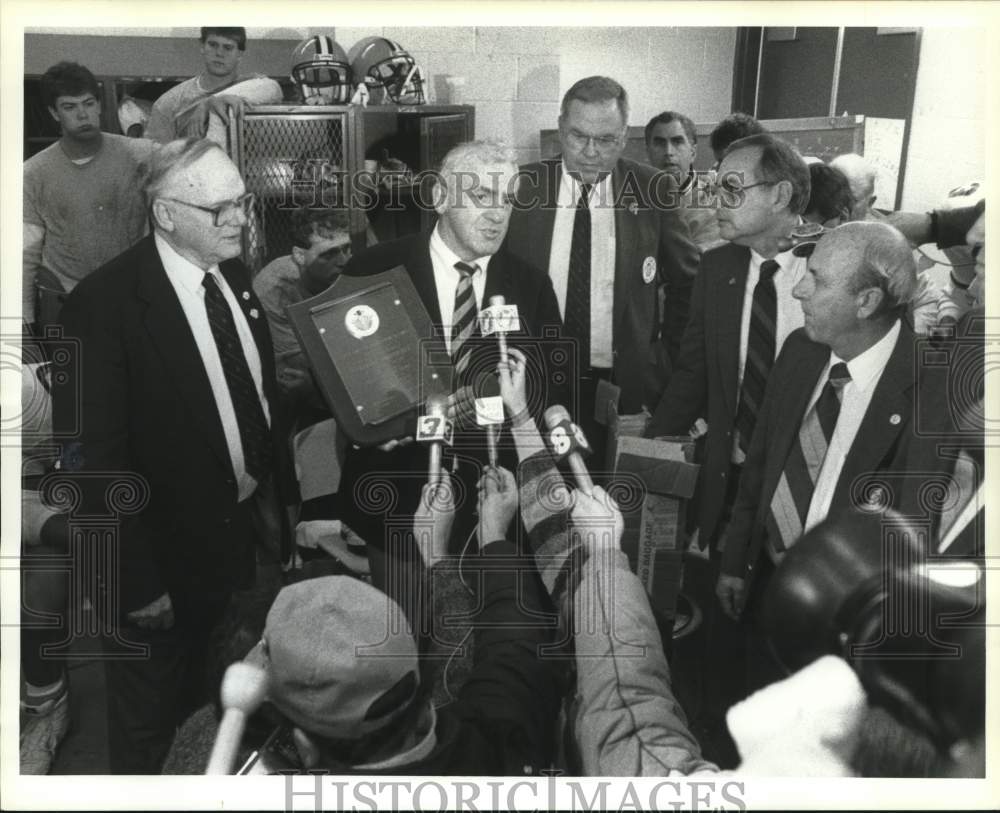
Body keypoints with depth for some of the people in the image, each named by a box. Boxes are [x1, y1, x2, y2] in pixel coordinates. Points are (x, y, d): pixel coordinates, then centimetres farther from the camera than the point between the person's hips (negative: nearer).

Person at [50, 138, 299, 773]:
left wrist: (282, 498, 7)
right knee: (149, 724, 18)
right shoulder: (107, 303, -23)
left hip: (249, 524, 6)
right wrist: (136, 581, -18)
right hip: (171, 548, -5)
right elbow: (99, 457, -21)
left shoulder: (232, 274, -2)